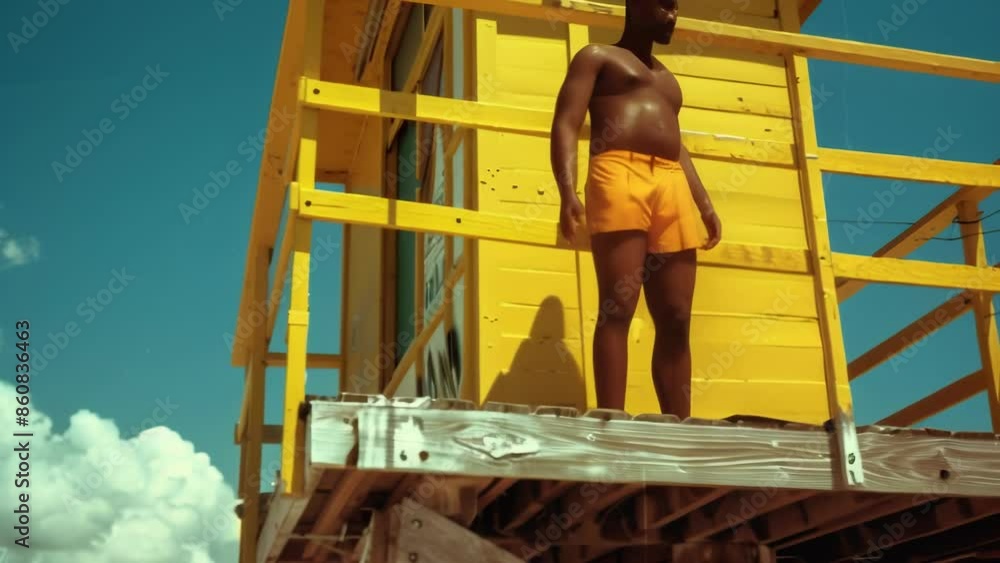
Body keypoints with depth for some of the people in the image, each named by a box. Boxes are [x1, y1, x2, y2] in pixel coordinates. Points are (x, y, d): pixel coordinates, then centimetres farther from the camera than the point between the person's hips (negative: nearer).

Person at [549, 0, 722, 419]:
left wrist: (704, 202, 14)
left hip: (672, 186, 6)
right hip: (620, 176, -6)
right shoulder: (596, 57, 14)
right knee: (618, 308, -16)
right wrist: (568, 192, -15)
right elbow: (566, 125, 1)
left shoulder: (667, 79, 33)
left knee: (676, 319, -2)